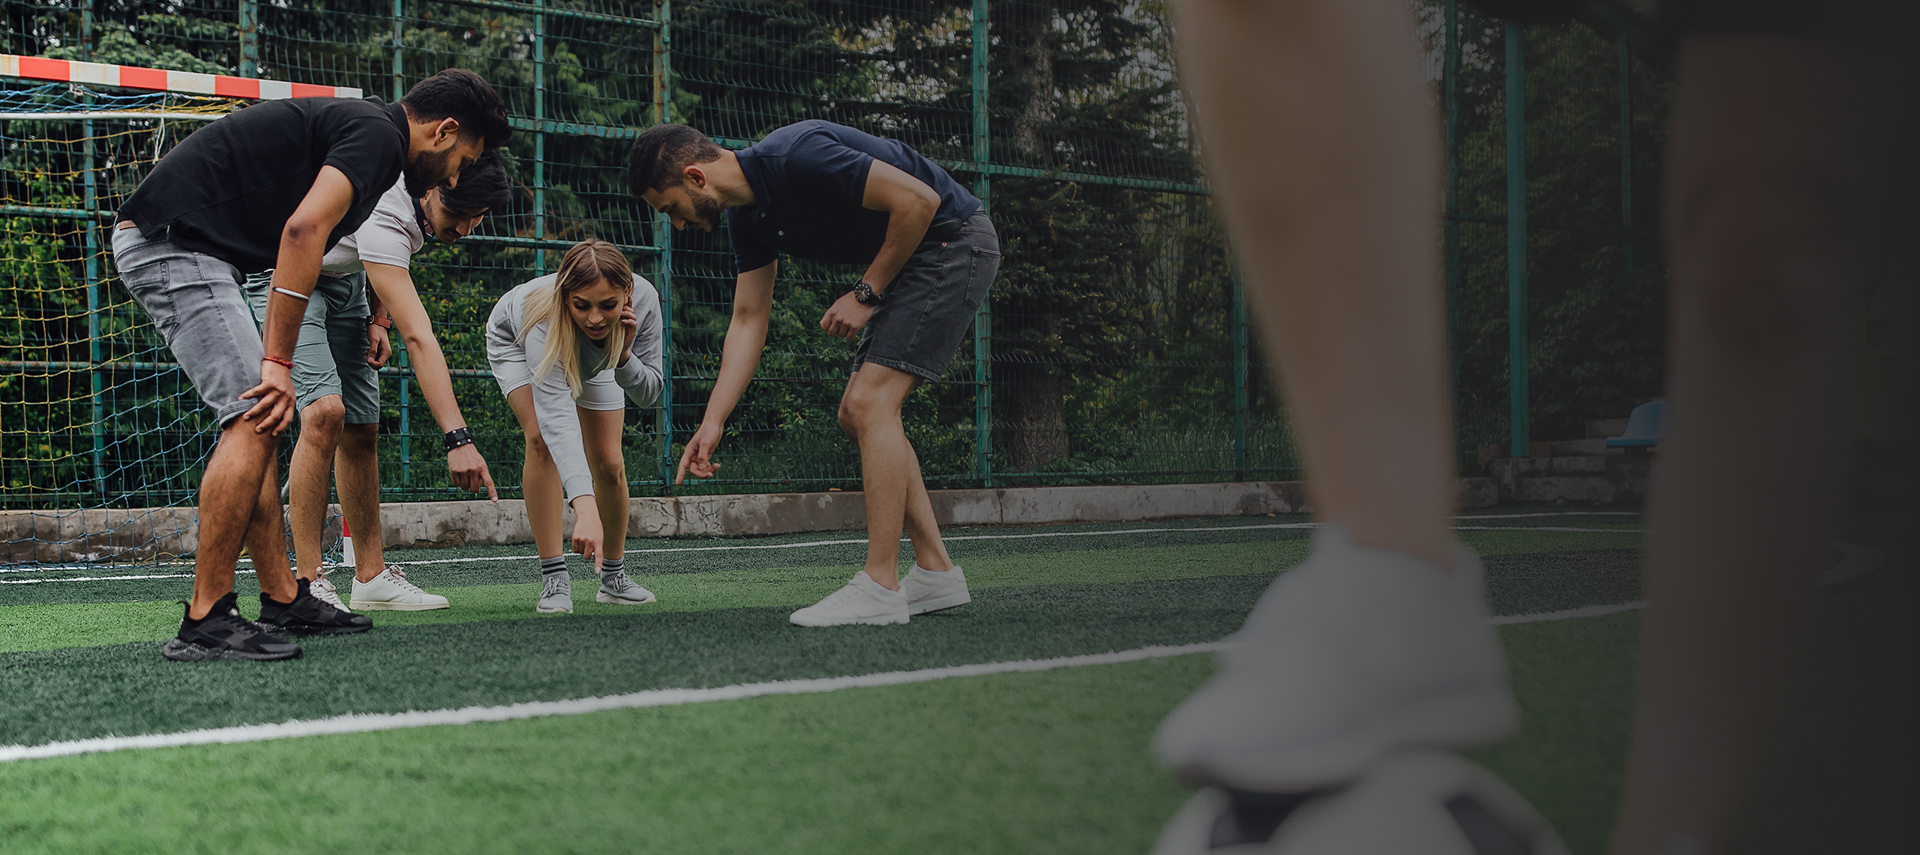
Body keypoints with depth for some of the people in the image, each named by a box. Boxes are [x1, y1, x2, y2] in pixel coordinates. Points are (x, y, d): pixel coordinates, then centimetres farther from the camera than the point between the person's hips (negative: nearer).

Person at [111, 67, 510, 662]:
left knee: (257, 421, 12)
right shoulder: (379, 136, -11)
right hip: (174, 240, -11)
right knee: (253, 421, -14)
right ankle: (205, 622, -14)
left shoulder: (350, 124, 21)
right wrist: (278, 363, -23)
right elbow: (303, 230, -24)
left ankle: (282, 599, 16)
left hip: (157, 243, 11)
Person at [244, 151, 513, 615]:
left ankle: (371, 577, 11)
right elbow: (418, 338, -45)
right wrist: (458, 438, -49)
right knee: (325, 411, -26)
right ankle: (307, 582, -22)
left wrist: (378, 317, -4)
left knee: (361, 429, 4)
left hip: (344, 277, 8)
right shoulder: (385, 216, -38)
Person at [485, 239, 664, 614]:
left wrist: (623, 355, -46)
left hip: (594, 358, 4)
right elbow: (557, 415, -59)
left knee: (609, 463, -2)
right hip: (515, 341, -3)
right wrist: (585, 509, -69)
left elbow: (649, 393, -24)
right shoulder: (545, 317, -49)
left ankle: (613, 576, 19)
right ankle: (554, 579, -20)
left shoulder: (644, 299, -38)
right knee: (543, 440, -26)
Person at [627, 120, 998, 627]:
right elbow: (748, 322, 9)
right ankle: (937, 574, 12)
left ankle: (880, 588, -14)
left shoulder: (797, 158, -26)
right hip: (909, 262, 10)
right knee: (857, 414, 9)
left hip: (953, 239, -10)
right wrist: (713, 423, 2)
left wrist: (867, 293, -16)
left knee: (870, 401, -16)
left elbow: (919, 200, -26)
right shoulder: (745, 217, 3)